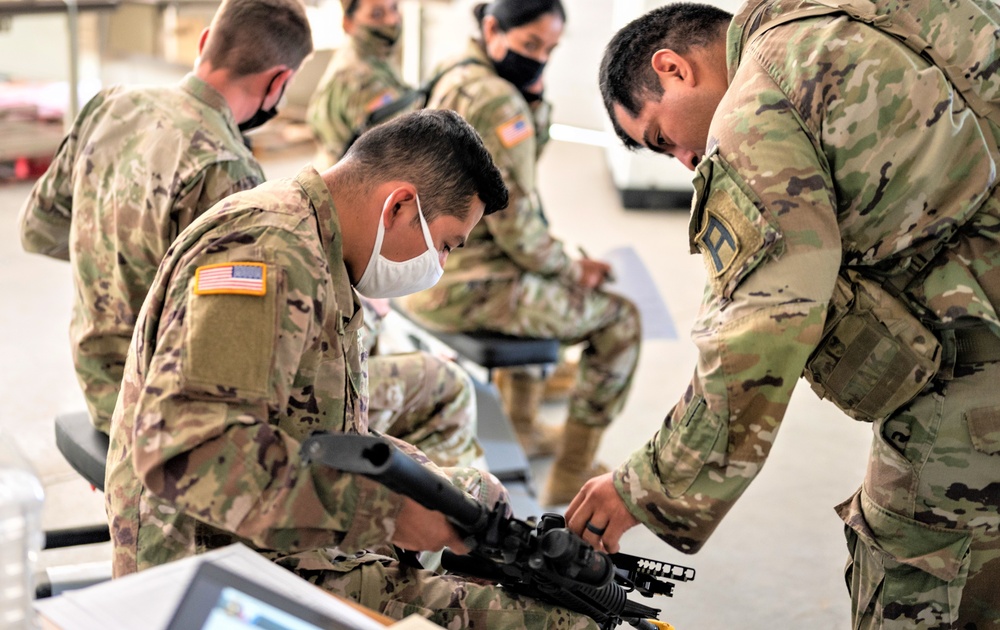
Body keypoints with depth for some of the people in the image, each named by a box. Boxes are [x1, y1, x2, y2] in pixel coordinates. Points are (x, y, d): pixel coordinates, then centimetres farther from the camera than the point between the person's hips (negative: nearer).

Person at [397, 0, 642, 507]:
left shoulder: (447, 77, 10)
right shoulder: (497, 103, -21)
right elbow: (515, 225, -21)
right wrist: (573, 271, -6)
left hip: (416, 278, 10)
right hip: (467, 291, -10)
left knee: (540, 290, 38)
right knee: (619, 319, 7)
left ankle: (520, 425, 42)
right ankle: (571, 476, 13)